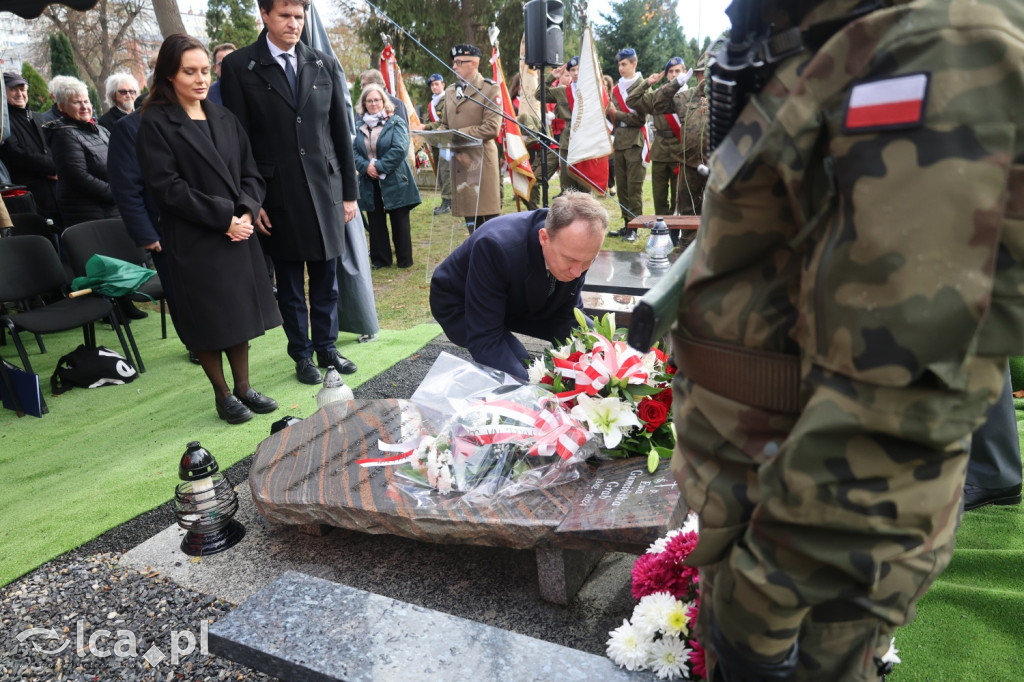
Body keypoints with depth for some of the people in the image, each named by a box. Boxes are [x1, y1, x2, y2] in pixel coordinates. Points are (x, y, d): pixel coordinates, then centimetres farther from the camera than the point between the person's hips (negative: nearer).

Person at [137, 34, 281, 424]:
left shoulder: (224, 118, 11)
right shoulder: (156, 123, -5)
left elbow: (251, 172, 9)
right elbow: (166, 186, -13)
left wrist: (246, 211, -9)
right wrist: (222, 216, -16)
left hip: (238, 232, 5)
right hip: (193, 240, -5)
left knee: (240, 311, 10)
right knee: (208, 319, 2)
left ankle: (243, 387, 23)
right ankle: (223, 395, 17)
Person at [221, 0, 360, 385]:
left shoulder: (325, 65, 8)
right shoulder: (239, 66, 0)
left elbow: (341, 132, 9)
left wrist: (350, 192, 7)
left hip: (325, 188, 2)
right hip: (278, 192, -2)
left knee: (326, 277, 9)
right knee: (290, 281, 7)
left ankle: (326, 347, 25)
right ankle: (302, 354, 22)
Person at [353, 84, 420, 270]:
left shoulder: (396, 122, -3)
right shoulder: (360, 126, 10)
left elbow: (400, 149, -14)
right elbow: (353, 150, 3)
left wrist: (379, 167, -16)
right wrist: (365, 166, -15)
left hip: (394, 181, -4)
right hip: (370, 182, 4)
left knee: (399, 222, 3)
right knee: (375, 223, 8)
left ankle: (404, 260, 14)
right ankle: (379, 259, 18)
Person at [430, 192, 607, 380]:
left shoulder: (577, 248, -23)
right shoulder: (496, 247, -40)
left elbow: (567, 315, -9)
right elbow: (484, 339, -37)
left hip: (518, 301, 6)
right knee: (519, 373, -29)